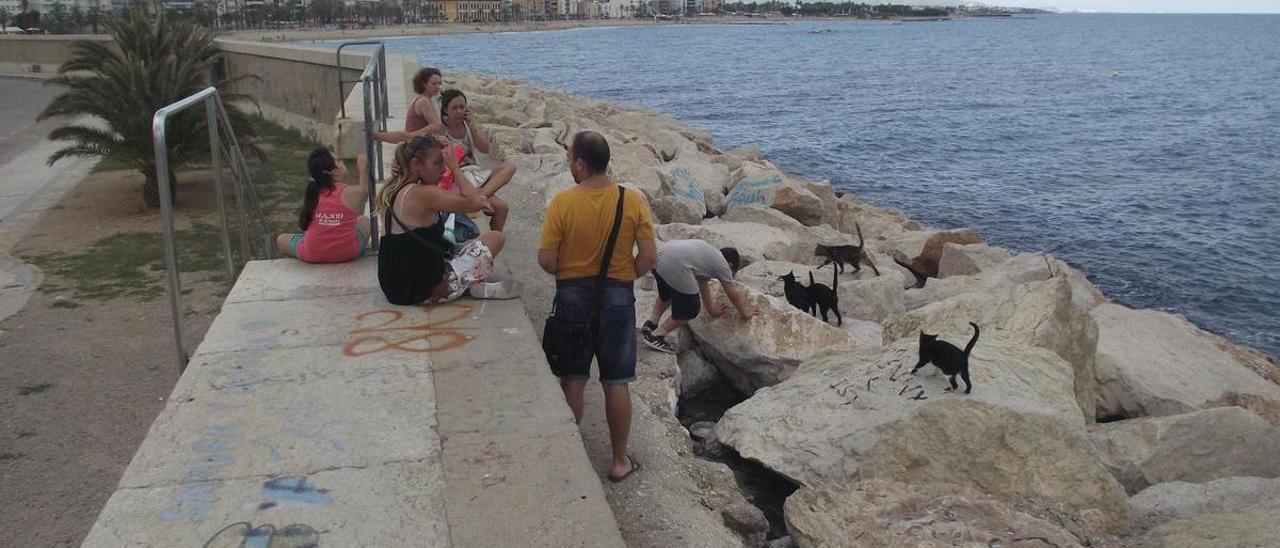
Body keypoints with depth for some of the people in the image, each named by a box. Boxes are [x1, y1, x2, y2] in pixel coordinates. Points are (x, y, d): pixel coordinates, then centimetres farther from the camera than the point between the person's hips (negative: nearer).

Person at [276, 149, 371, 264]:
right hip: (348, 254, 0)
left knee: (281, 240, 31)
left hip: (312, 256, 1)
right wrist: (362, 169, 16)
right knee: (364, 221, 30)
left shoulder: (312, 193, -5)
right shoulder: (352, 192, -13)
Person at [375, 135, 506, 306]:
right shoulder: (423, 194, -18)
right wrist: (454, 167, -14)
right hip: (424, 291, -10)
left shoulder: (392, 192, 10)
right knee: (495, 239, 0)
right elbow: (474, 203, -22)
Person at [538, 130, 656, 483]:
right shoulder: (634, 201, -9)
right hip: (618, 296, 1)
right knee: (616, 383, 11)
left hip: (572, 296, -1)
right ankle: (620, 461, 21)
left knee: (572, 381, 13)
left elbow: (546, 260, -12)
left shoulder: (562, 202, -13)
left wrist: (567, 273, 8)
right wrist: (624, 277, 9)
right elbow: (649, 257, -9)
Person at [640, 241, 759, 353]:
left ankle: (650, 326, 34)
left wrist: (711, 308, 53)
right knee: (690, 309, 9)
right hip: (675, 266, -9)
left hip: (659, 254, 9)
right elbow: (735, 295, 24)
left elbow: (702, 282, 45)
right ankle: (656, 337, 13)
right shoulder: (722, 265, 15)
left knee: (666, 294, 37)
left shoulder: (709, 254, 35)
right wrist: (745, 314, 39)